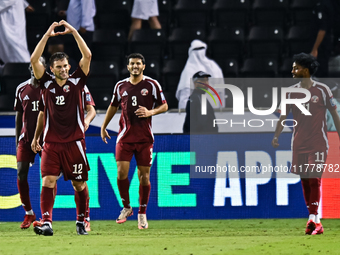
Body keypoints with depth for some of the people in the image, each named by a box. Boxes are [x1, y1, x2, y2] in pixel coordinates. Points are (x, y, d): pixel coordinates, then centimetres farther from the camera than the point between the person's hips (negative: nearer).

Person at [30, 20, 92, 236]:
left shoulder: (76, 82, 2)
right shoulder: (47, 84, 6)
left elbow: (87, 56, -6)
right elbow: (34, 60, -2)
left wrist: (73, 32, -7)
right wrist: (47, 36, -4)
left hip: (74, 142, 0)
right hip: (51, 143, 0)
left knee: (79, 185, 6)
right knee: (48, 181, -13)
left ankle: (81, 222, 21)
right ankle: (46, 223, -19)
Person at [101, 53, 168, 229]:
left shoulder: (152, 85, 0)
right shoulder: (121, 86, 8)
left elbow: (164, 106, 3)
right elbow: (113, 106, 22)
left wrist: (150, 112, -15)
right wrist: (103, 127, 22)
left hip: (145, 138, -2)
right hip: (125, 136, 2)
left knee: (144, 175, 0)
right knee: (121, 172, -10)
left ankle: (142, 214, 12)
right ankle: (126, 208, 11)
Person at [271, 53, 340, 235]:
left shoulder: (322, 90, -2)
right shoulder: (291, 92, 7)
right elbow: (283, 116, 8)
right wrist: (276, 136, -3)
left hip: (318, 143, -4)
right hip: (299, 143, 4)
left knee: (314, 179, -12)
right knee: (304, 180, 4)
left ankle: (313, 219, -13)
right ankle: (314, 221, 11)